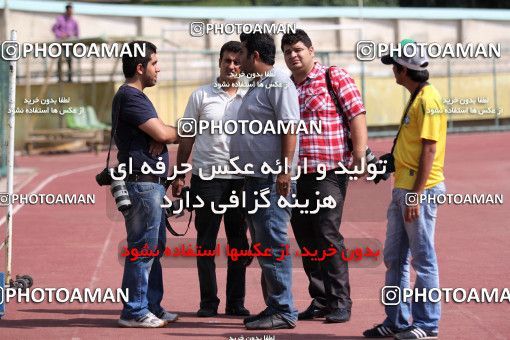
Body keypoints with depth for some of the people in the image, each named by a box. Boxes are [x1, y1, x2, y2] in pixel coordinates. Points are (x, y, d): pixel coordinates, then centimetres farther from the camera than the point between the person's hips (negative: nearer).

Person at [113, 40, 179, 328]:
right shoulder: (130, 97, -13)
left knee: (155, 247, 15)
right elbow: (162, 133, -18)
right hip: (142, 182, -11)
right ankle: (134, 312, -4)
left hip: (151, 183, 11)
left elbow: (158, 133, 20)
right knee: (143, 248, -7)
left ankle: (152, 306, 22)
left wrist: (162, 137, -3)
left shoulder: (136, 96, 20)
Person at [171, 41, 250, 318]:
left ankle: (236, 302, 13)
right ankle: (208, 302, 7)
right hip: (206, 177, -1)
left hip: (240, 178, 1)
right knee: (206, 241, 1)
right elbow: (187, 139, 8)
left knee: (239, 242, 6)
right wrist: (179, 176, 3)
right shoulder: (201, 96, 5)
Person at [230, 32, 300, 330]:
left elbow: (290, 127, -19)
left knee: (272, 245, -10)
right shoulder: (257, 85, 19)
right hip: (255, 177, 11)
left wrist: (285, 170, -25)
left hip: (273, 179, -11)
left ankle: (284, 311, -7)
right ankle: (273, 306, 20)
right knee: (262, 246, 13)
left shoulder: (278, 83, -12)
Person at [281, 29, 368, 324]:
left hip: (329, 171, -6)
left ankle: (340, 303, -2)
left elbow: (357, 116, -8)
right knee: (306, 240, 7)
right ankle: (320, 301, 16)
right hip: (295, 175, 6)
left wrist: (359, 155, -17)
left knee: (328, 237, -9)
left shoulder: (336, 78, -2)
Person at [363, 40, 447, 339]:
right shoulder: (415, 99, 16)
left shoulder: (428, 100, -15)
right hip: (403, 188, 10)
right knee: (394, 257, 14)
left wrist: (416, 195, -21)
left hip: (421, 190, -10)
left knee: (423, 258, -3)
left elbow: (429, 150, -19)